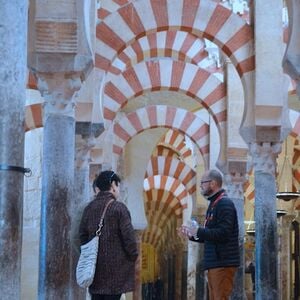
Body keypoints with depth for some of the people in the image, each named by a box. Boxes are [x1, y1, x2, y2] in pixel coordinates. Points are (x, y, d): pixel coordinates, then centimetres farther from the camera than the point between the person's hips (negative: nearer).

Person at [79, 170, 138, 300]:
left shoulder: (89, 208, 7)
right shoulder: (118, 207, -10)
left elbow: (82, 234, 10)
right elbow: (128, 236, -12)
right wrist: (133, 256, 0)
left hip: (95, 265, 5)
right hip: (115, 265, -5)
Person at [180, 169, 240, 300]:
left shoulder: (225, 204, -10)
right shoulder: (214, 204, 20)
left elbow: (223, 233, -22)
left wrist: (198, 231, -16)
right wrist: (192, 235, 12)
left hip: (223, 263, -10)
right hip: (214, 263, 10)